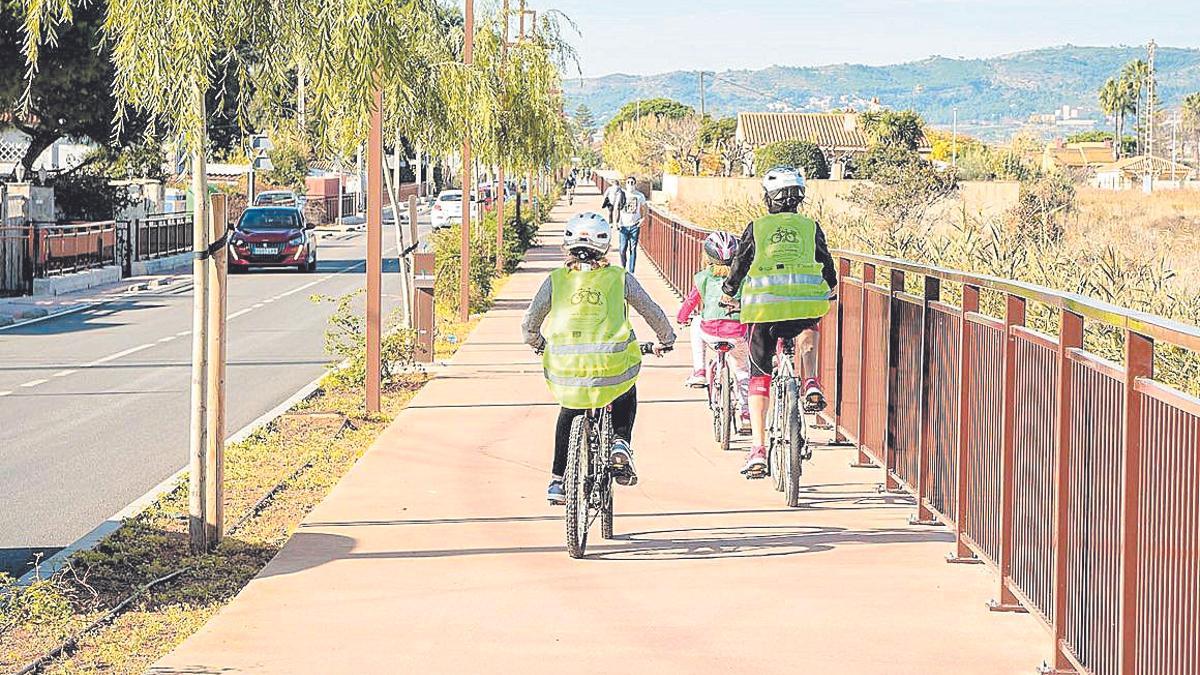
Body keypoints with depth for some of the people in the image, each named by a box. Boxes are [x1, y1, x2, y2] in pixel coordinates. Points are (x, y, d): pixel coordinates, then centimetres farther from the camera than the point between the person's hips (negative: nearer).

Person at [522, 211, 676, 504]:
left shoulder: (556, 280, 10)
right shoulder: (620, 278, 10)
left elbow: (529, 323, 9)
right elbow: (653, 313, 14)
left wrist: (538, 343, 31)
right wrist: (666, 340, 34)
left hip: (565, 368, 1)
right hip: (613, 365, -1)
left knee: (568, 413, 32)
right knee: (626, 394, 35)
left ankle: (558, 482, 29)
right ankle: (621, 442, 12)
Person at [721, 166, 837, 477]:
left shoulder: (757, 228, 11)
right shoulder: (811, 227, 13)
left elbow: (739, 264, 18)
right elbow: (827, 265, 25)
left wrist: (728, 294, 38)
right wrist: (830, 288, 47)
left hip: (763, 307, -1)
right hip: (807, 305, 1)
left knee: (759, 375, 11)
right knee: (809, 329, 38)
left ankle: (758, 450, 1)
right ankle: (812, 385, 14)